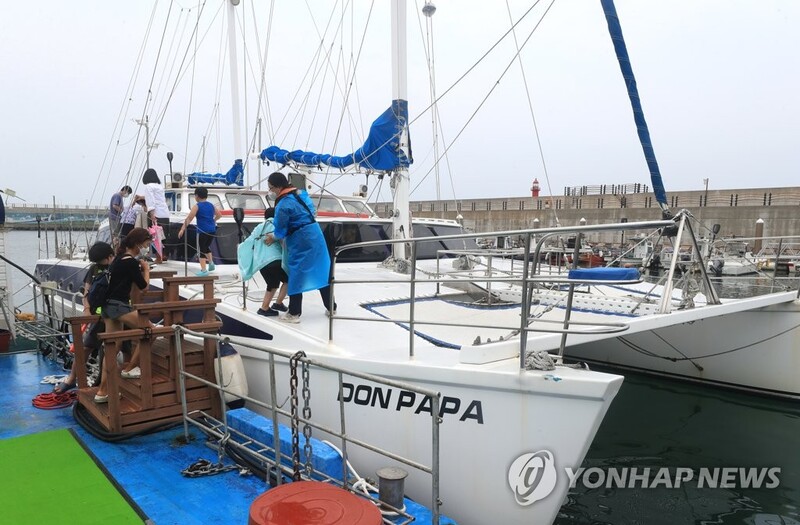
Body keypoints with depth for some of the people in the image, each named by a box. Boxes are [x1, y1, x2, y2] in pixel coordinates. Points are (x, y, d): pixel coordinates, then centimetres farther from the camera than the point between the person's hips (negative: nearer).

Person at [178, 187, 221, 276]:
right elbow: (219, 215, 21)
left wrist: (182, 229, -14)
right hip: (212, 230, 6)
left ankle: (203, 270, -5)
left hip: (202, 231, -6)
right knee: (207, 247, 26)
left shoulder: (197, 206, -6)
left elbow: (189, 218, -13)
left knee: (201, 250, -1)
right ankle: (211, 262, 16)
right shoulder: (211, 205, 11)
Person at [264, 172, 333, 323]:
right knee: (321, 271, 14)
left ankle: (294, 313, 11)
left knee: (296, 274, 3)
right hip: (315, 234, 8)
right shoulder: (301, 193, 8)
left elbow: (281, 230, -9)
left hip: (300, 240, -8)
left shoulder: (283, 204, -17)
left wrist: (272, 237, 14)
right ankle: (331, 307, 23)